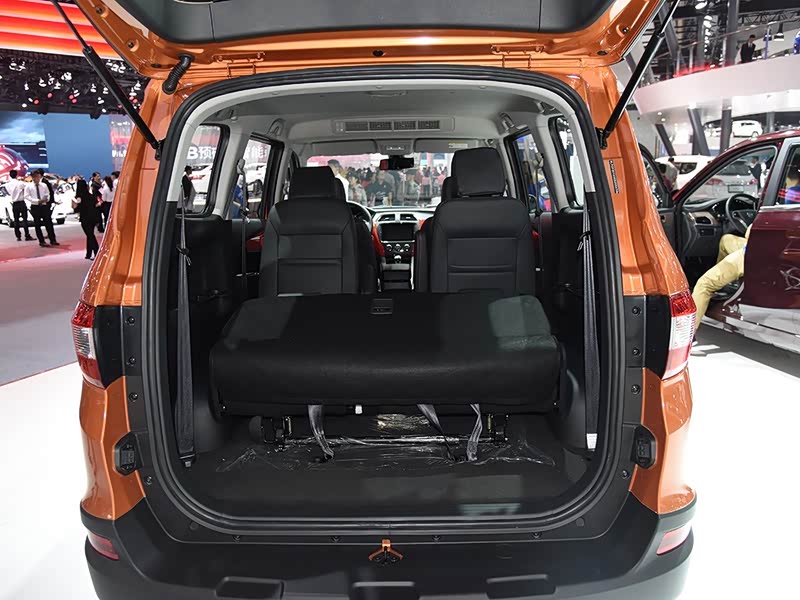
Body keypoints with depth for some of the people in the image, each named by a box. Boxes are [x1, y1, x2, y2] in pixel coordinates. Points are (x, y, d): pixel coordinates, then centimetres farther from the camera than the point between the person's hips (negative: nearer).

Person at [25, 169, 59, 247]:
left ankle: (52, 240, 5)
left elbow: (47, 194, 11)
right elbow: (27, 197, -7)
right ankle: (41, 242, 9)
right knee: (37, 224, 4)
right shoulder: (28, 186, -2)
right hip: (35, 207, -2)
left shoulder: (44, 185, 7)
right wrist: (37, 201, -19)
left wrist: (47, 199, -12)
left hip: (44, 206, 2)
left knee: (49, 223, 0)